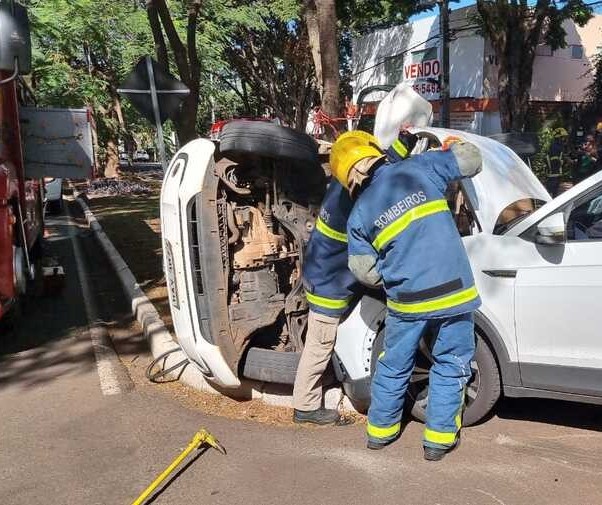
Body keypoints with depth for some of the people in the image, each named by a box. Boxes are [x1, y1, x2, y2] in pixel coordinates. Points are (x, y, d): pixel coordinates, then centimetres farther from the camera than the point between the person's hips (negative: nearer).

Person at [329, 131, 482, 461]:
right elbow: (470, 160, 6)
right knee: (450, 366, 15)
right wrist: (454, 146, 26)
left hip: (406, 301, 1)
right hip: (454, 293, -1)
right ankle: (439, 437, 22)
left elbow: (366, 273, 5)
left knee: (393, 367, 20)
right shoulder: (419, 168, -1)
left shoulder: (359, 214, 2)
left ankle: (380, 430, 35)